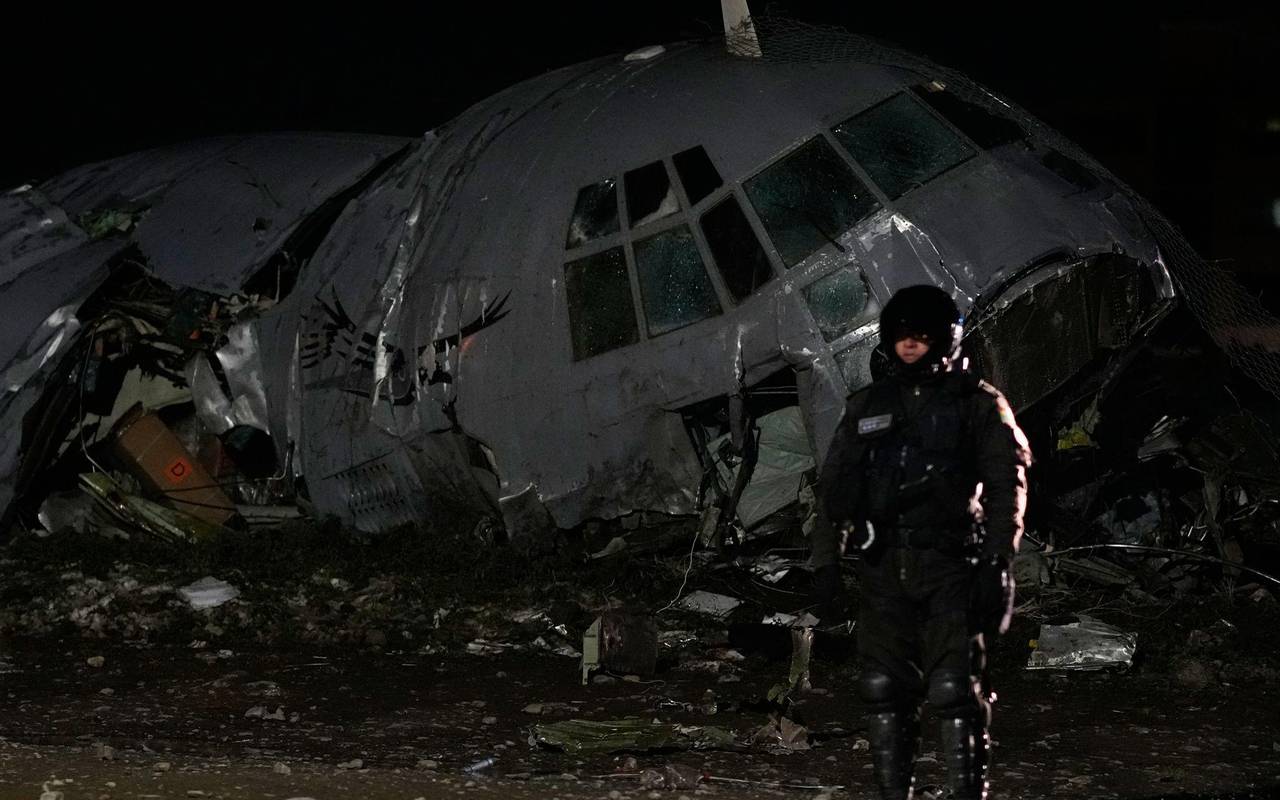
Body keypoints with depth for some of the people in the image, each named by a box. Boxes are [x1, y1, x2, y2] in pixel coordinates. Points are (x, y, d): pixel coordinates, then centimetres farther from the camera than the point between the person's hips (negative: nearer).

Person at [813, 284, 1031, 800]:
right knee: (883, 689, 3)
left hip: (950, 568, -4)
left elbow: (1006, 486, -2)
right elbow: (834, 487, 16)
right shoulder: (867, 407, 15)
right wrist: (825, 563, 8)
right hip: (883, 568, 4)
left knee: (954, 690, -11)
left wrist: (996, 566, -11)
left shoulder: (978, 403, 5)